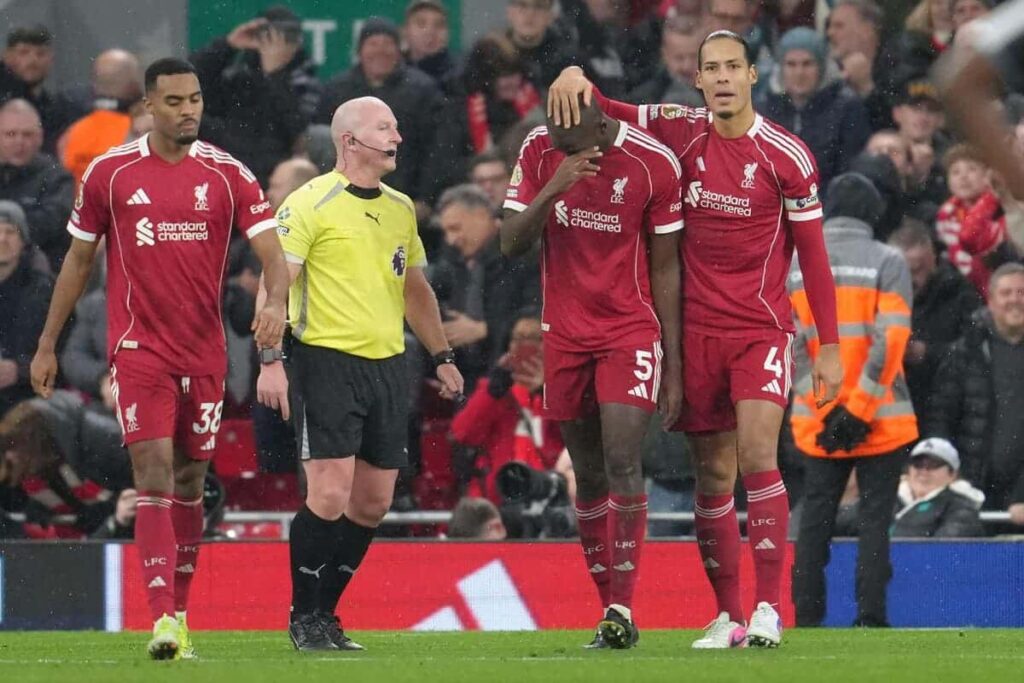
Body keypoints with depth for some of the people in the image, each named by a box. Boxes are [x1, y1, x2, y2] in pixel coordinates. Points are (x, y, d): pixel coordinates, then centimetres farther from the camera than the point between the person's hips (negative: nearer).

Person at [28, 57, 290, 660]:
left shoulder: (227, 175, 1)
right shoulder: (111, 174, 1)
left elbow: (271, 251, -6)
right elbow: (78, 260, 10)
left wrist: (276, 302, -28)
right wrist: (47, 346, 11)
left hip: (205, 354, 2)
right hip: (139, 349, -2)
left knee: (189, 482, 10)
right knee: (155, 474, -14)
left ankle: (180, 614, 22)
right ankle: (163, 618, -22)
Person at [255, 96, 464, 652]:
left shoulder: (400, 208, 15)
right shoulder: (310, 204, -7)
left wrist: (442, 356, 23)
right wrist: (271, 362, -19)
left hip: (388, 365, 7)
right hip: (327, 361, -7)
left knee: (373, 502, 5)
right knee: (330, 494, -12)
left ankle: (324, 613, 17)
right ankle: (303, 618, 1)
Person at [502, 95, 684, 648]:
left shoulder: (653, 164, -11)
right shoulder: (540, 150, -2)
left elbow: (665, 270, -3)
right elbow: (511, 244, -4)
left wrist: (673, 366, -1)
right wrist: (552, 189, -22)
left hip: (631, 330, -3)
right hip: (565, 333, 3)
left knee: (622, 462, -17)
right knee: (589, 476, 5)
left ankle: (622, 609, -15)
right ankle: (608, 609, 11)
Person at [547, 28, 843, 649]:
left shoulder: (787, 156, -6)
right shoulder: (682, 133, 1)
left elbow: (813, 254, 0)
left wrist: (830, 347, -1)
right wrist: (575, 77, -14)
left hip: (762, 329, -3)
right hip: (698, 331, 3)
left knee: (757, 453, -20)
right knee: (714, 476, 3)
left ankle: (768, 608, -16)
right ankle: (728, 616, 10)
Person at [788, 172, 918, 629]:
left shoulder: (794, 265, 5)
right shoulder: (886, 261, -4)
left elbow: (790, 346, 1)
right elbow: (890, 341, -13)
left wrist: (826, 411, 2)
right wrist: (860, 410, -12)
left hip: (818, 421, 3)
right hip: (881, 422, -3)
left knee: (814, 521, 9)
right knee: (874, 520, 1)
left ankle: (807, 618, 5)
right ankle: (870, 617, -5)